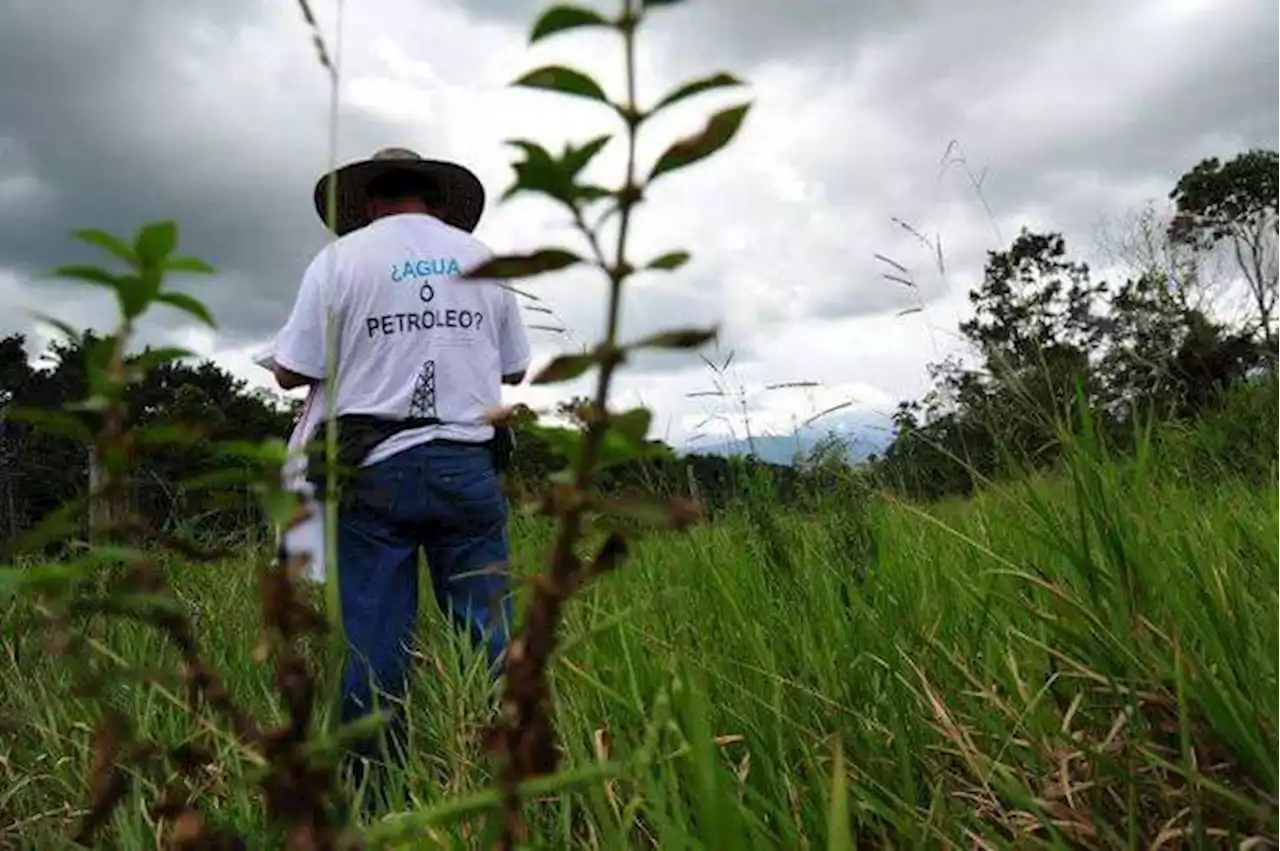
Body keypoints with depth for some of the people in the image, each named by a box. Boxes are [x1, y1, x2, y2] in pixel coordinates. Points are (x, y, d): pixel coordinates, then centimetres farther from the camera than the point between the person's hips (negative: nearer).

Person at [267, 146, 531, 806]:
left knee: (376, 643, 4)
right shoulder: (482, 257, 11)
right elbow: (515, 369, 16)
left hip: (377, 472, -1)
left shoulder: (341, 257, 3)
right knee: (492, 633, 4)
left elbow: (291, 372, 1)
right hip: (467, 464, 2)